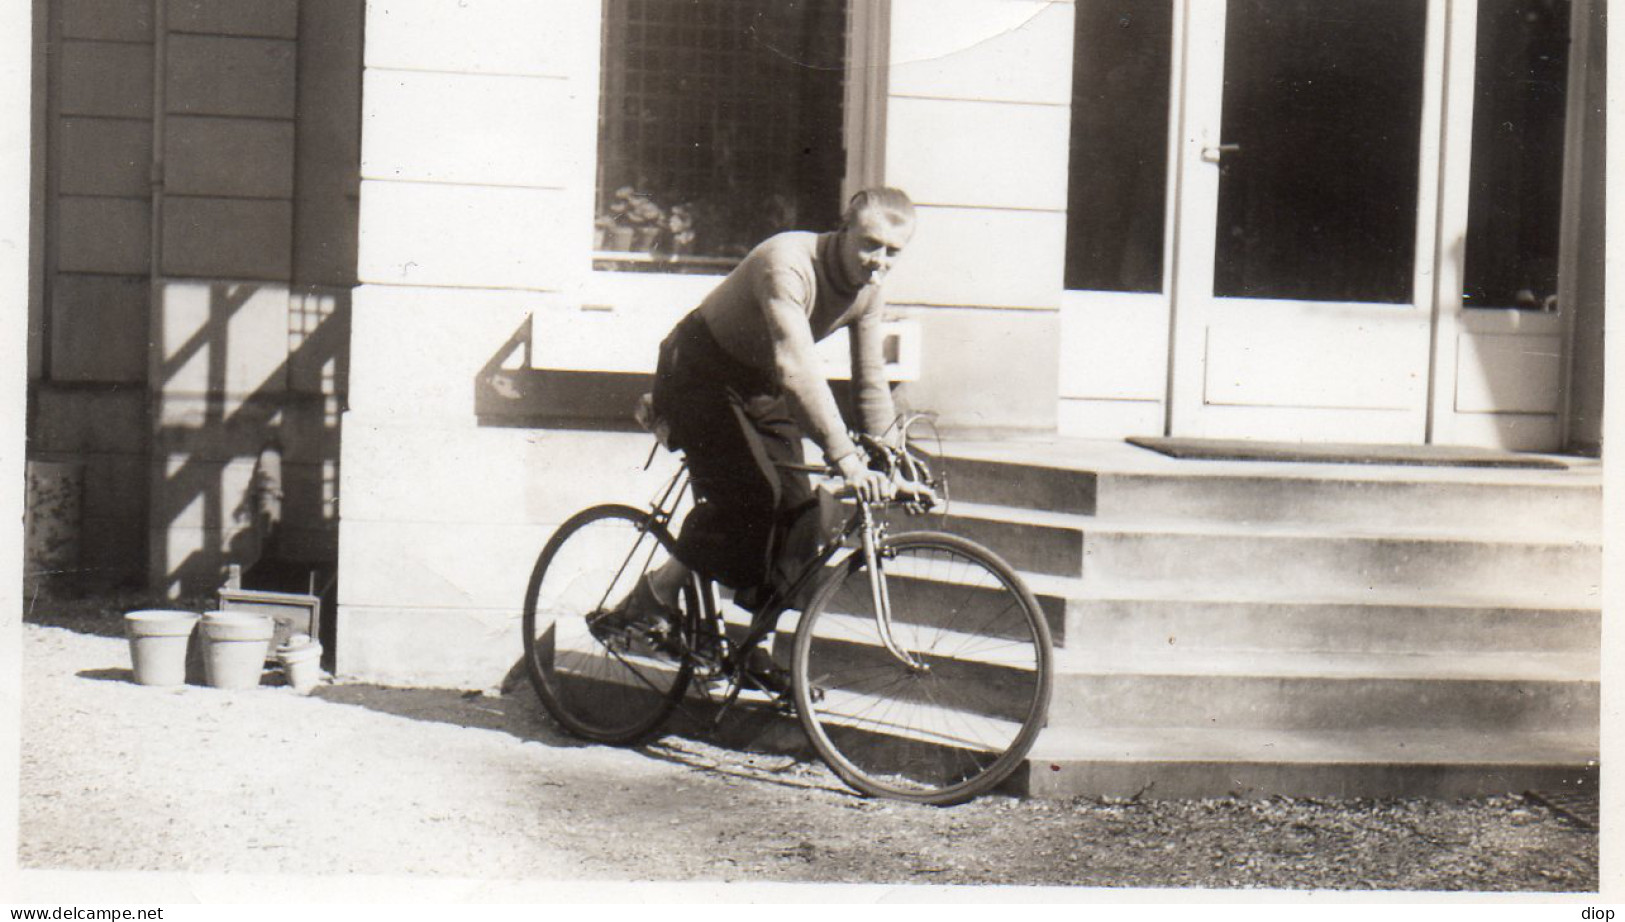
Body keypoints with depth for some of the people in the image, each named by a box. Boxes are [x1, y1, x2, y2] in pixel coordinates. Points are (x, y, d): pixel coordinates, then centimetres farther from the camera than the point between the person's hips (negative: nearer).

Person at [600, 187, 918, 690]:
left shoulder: (868, 290, -8)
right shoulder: (787, 264, -34)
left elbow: (871, 382, 0)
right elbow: (798, 367, -44)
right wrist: (845, 457, -50)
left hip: (759, 387, 8)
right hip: (699, 373, -8)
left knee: (800, 512, -2)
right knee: (749, 495, -24)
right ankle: (650, 602, -9)